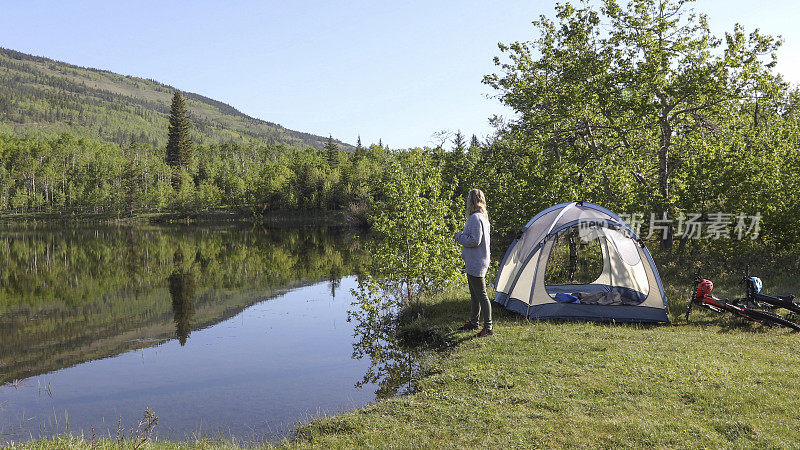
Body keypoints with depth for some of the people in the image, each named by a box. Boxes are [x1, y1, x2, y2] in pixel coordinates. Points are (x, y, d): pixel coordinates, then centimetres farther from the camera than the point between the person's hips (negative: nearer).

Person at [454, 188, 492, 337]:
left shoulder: (475, 218, -19)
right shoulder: (483, 217, 13)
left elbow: (474, 241, -24)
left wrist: (459, 237, -10)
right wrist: (462, 236, 14)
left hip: (476, 263, -11)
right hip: (473, 263, 11)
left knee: (481, 295, -6)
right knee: (474, 294, 20)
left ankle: (488, 327, -1)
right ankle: (473, 322, 32)